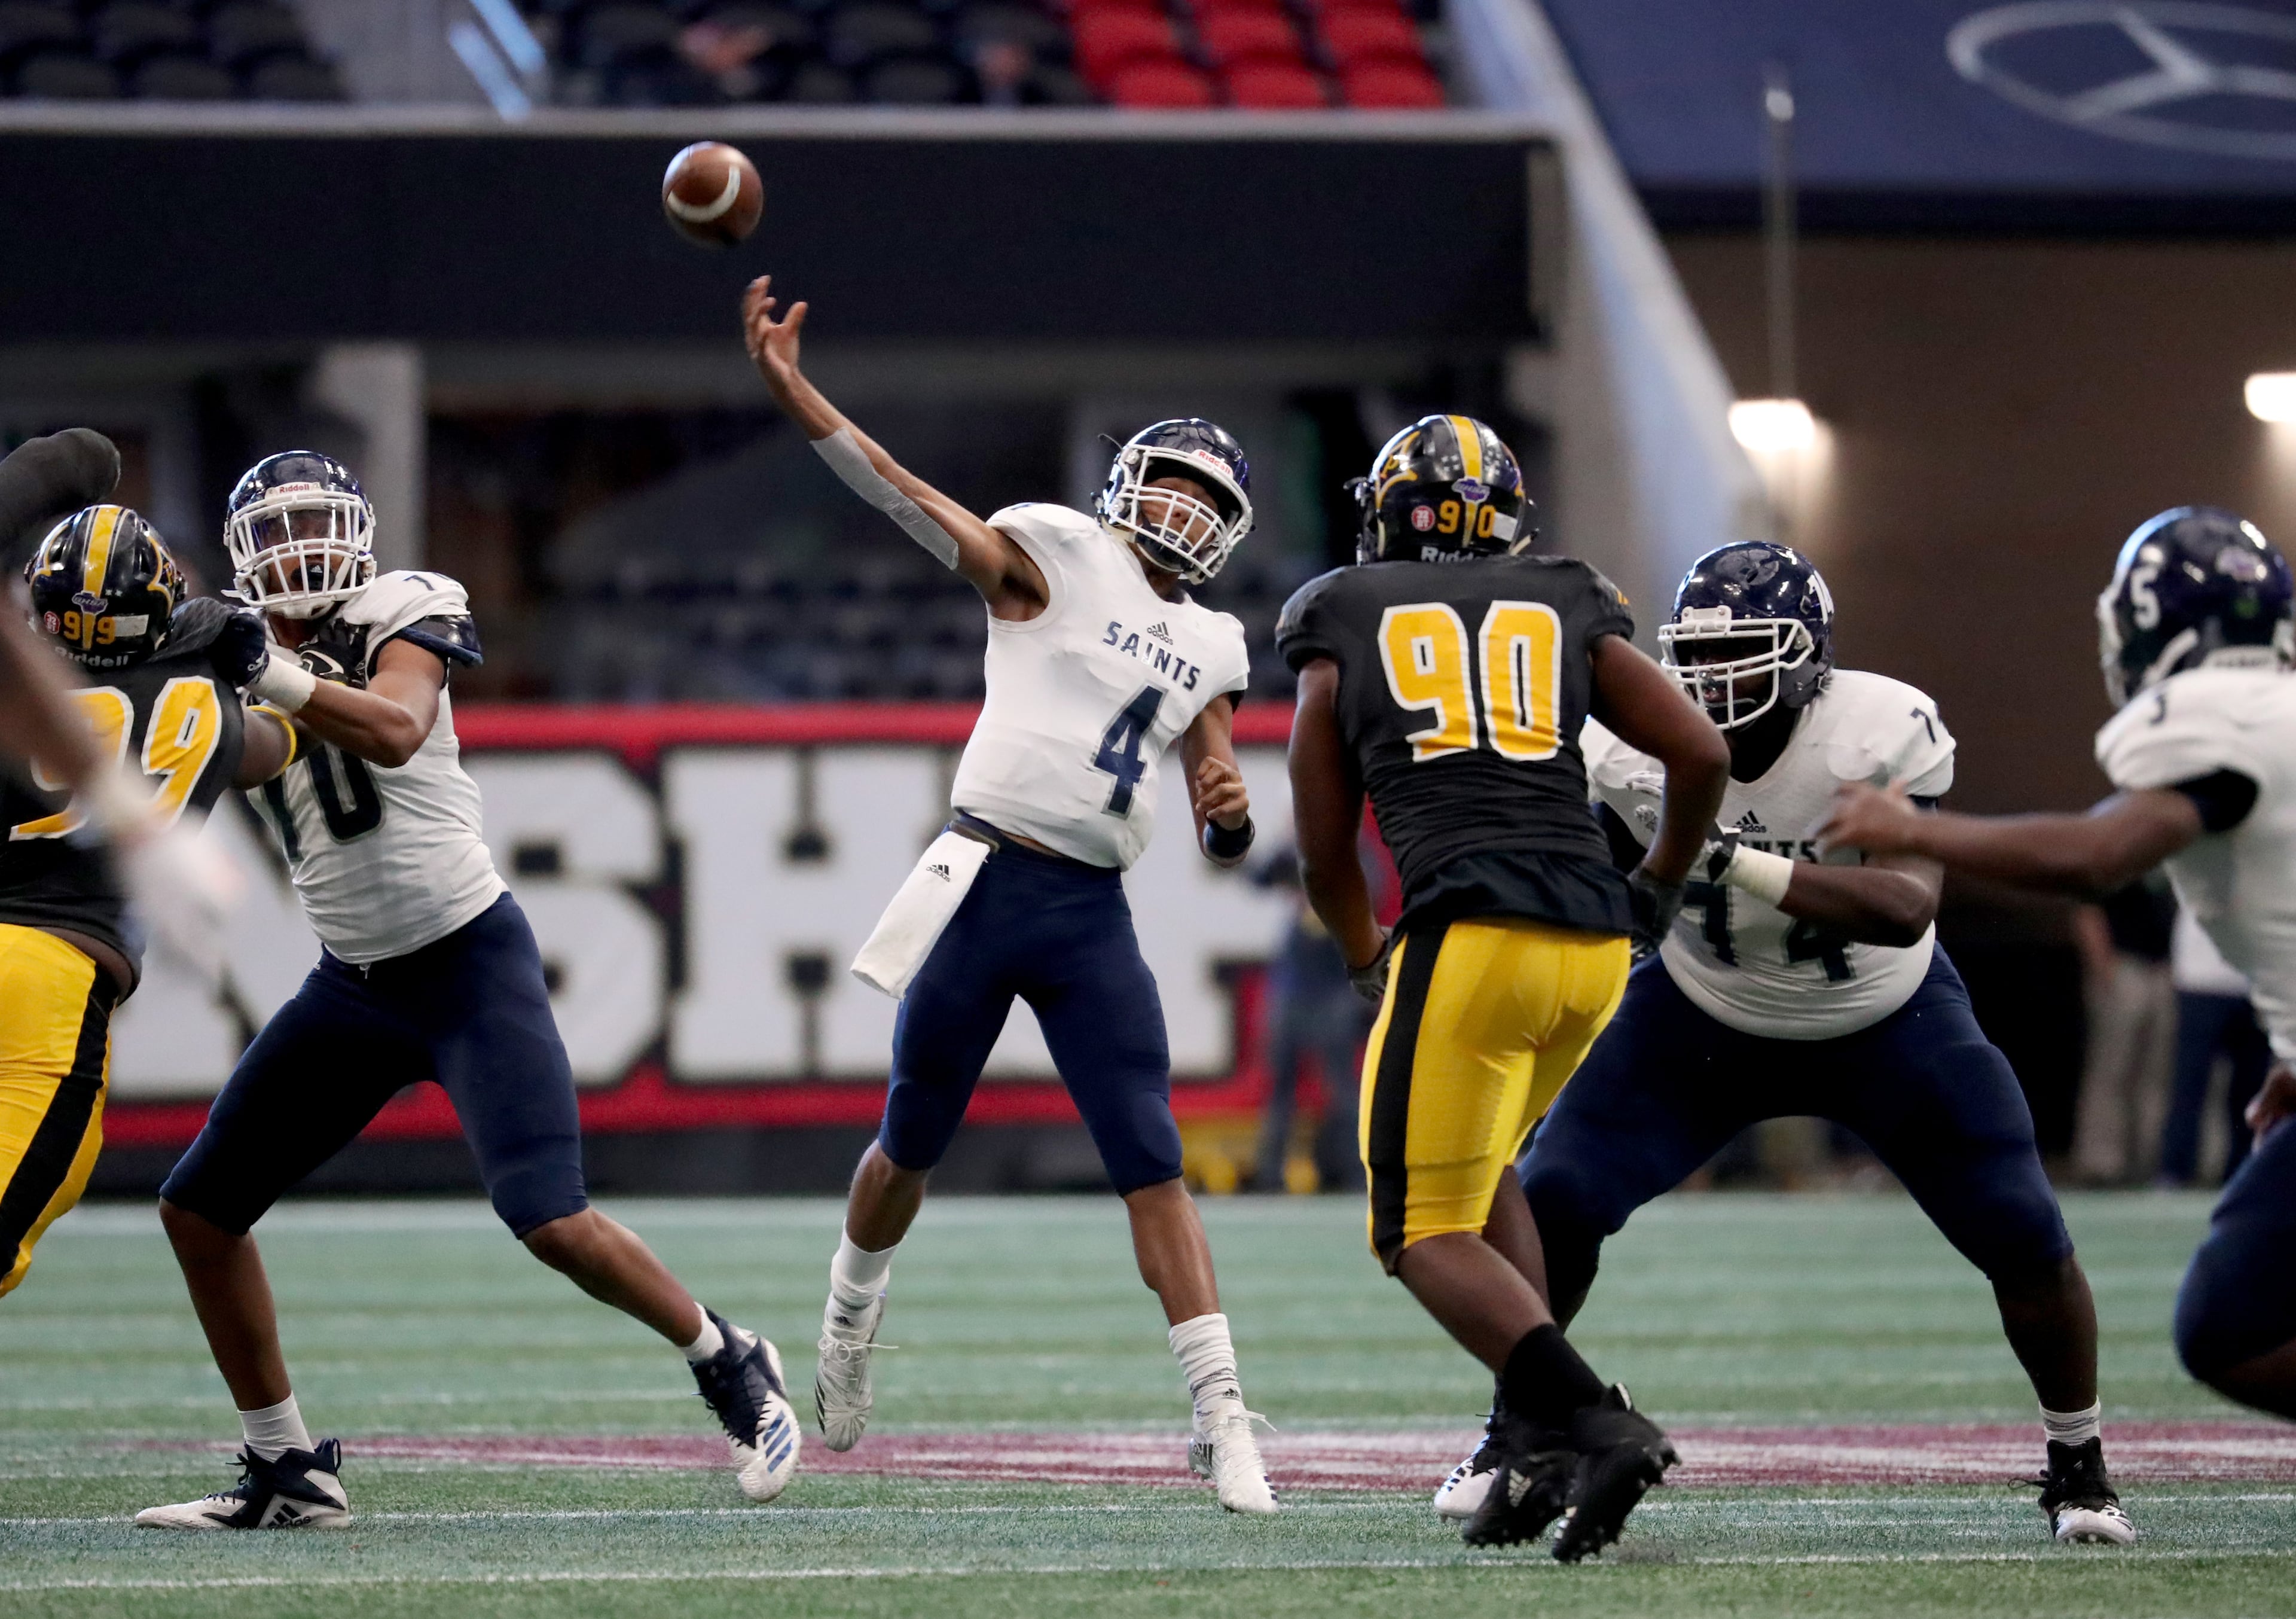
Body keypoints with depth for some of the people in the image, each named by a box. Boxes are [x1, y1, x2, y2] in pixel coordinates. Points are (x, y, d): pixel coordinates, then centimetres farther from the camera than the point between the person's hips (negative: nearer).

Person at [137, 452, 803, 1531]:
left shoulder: (395, 620, -10)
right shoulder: (243, 653, 7)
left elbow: (394, 731, -30)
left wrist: (267, 672, -40)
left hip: (468, 965, -6)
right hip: (352, 985, 6)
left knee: (551, 1223, -17)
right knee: (198, 1212, 3)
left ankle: (731, 1367, 8)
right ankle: (287, 1474, 13)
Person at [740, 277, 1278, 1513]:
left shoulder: (1211, 652, 16)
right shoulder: (1056, 555, 0)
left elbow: (1223, 840, 19)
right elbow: (916, 505, -12)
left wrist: (1229, 813, -7)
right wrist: (789, 395, -25)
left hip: (1095, 918, 3)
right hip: (987, 885, -3)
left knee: (1154, 1169, -6)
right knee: (912, 1144, 11)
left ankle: (1222, 1423, -8)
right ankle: (849, 1323, 40)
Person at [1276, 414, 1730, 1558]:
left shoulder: (1342, 627, 15)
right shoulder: (1567, 614, 18)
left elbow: (1325, 854, 18)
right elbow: (1699, 754, 9)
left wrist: (1369, 963, 36)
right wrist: (1657, 896, 25)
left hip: (1467, 935, -4)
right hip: (1593, 943, 4)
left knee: (1427, 1232, 2)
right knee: (1481, 1166, 26)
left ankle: (1591, 1423, -21)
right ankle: (1541, 1437, 10)